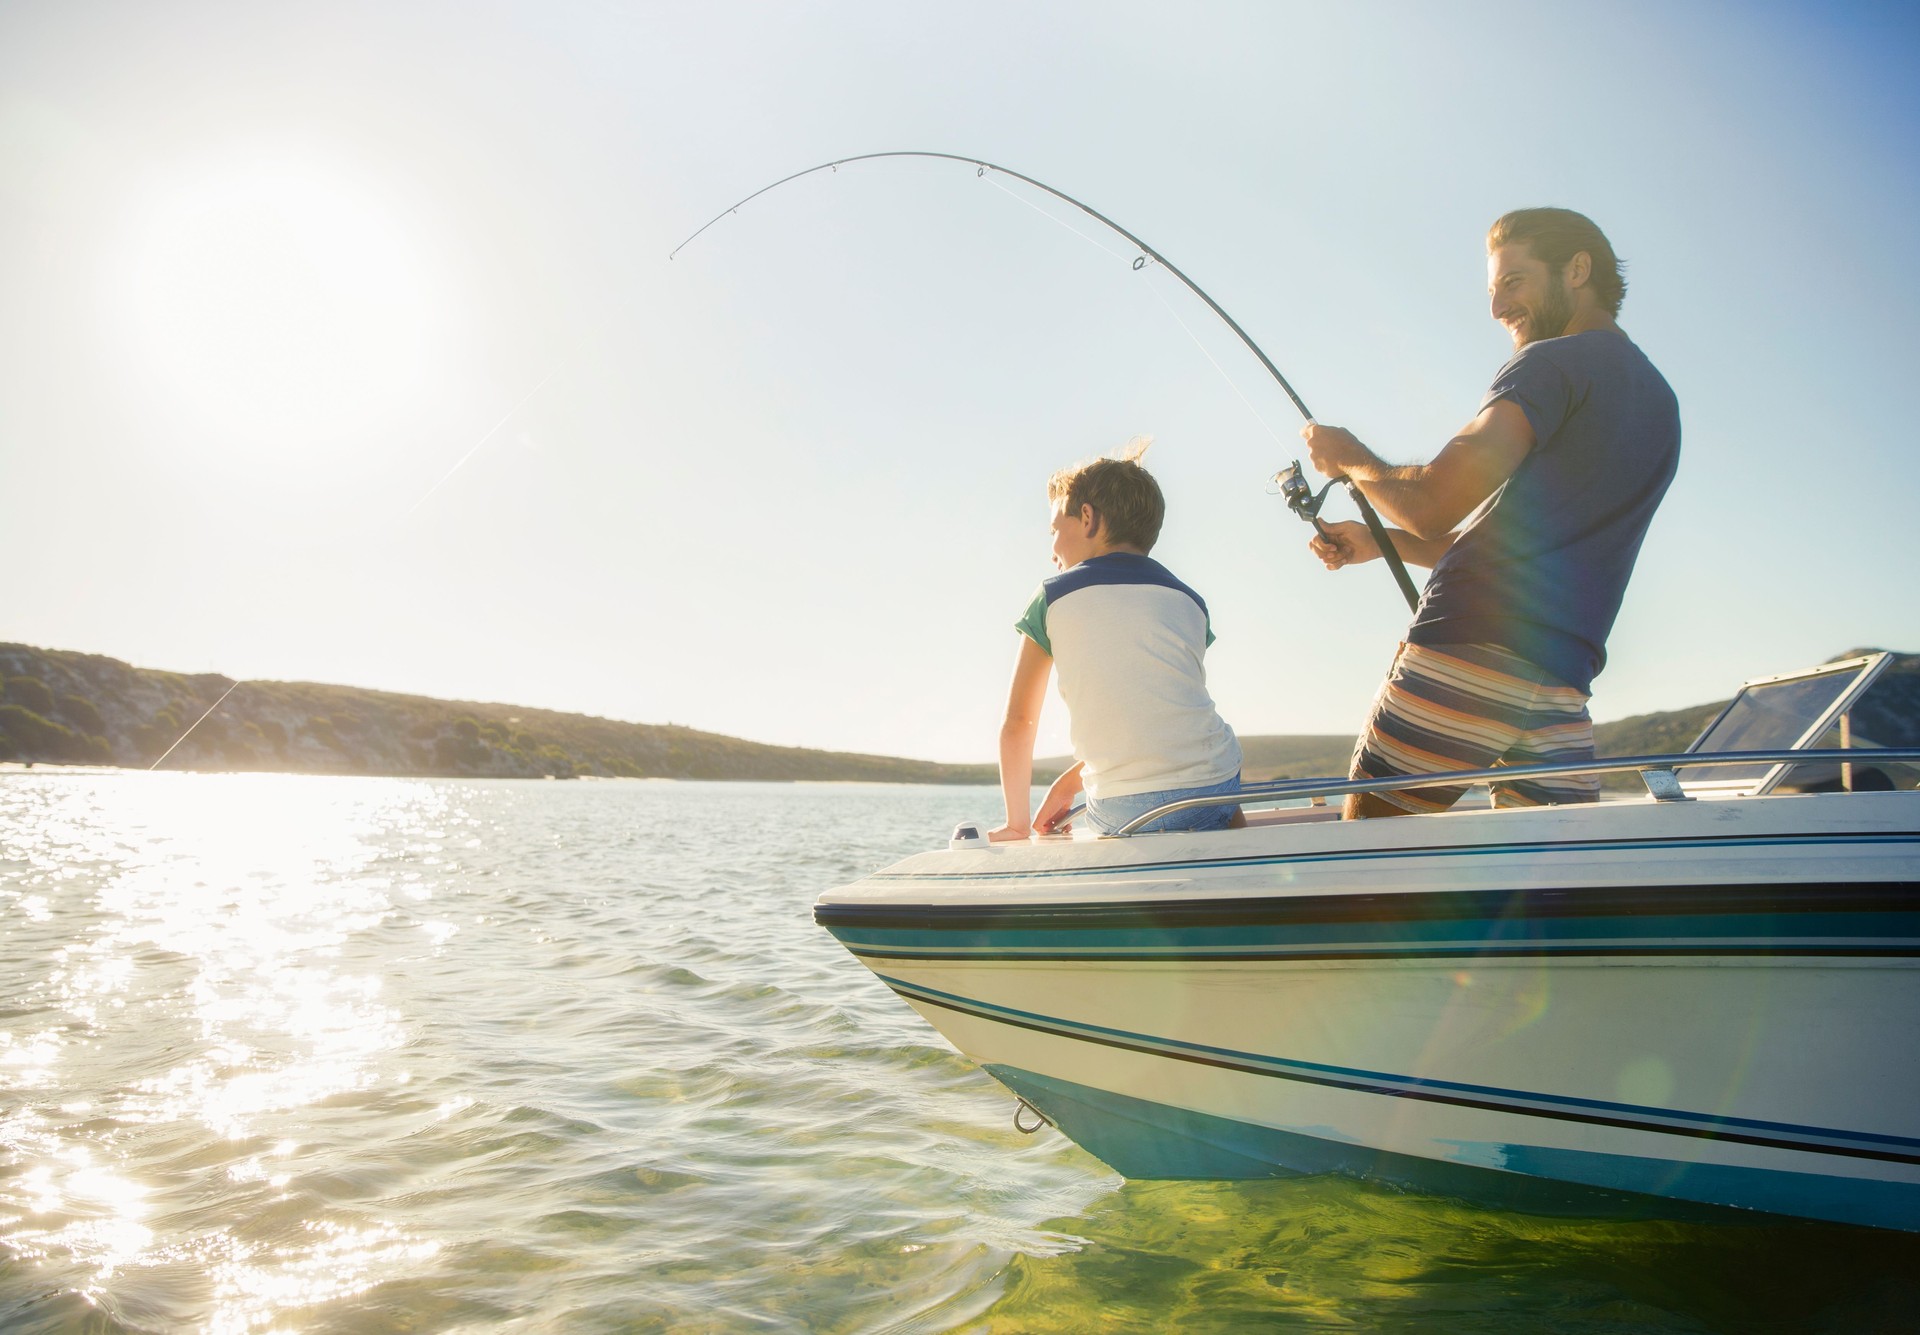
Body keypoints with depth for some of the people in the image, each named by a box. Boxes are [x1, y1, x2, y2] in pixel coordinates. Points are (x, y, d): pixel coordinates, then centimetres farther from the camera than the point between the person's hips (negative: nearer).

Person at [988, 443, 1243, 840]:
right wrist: (1070, 781, 25)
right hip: (1214, 790, 3)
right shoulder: (1189, 601, 15)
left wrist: (1017, 823, 16)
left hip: (1122, 811, -3)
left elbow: (1018, 722, 6)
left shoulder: (1054, 597, 5)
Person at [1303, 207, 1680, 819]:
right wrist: (1382, 542, 26)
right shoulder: (1659, 401, 25)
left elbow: (1434, 504, -13)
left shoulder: (1553, 363, -2)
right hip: (1562, 687, 8)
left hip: (1466, 657, -8)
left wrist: (1352, 459, 6)